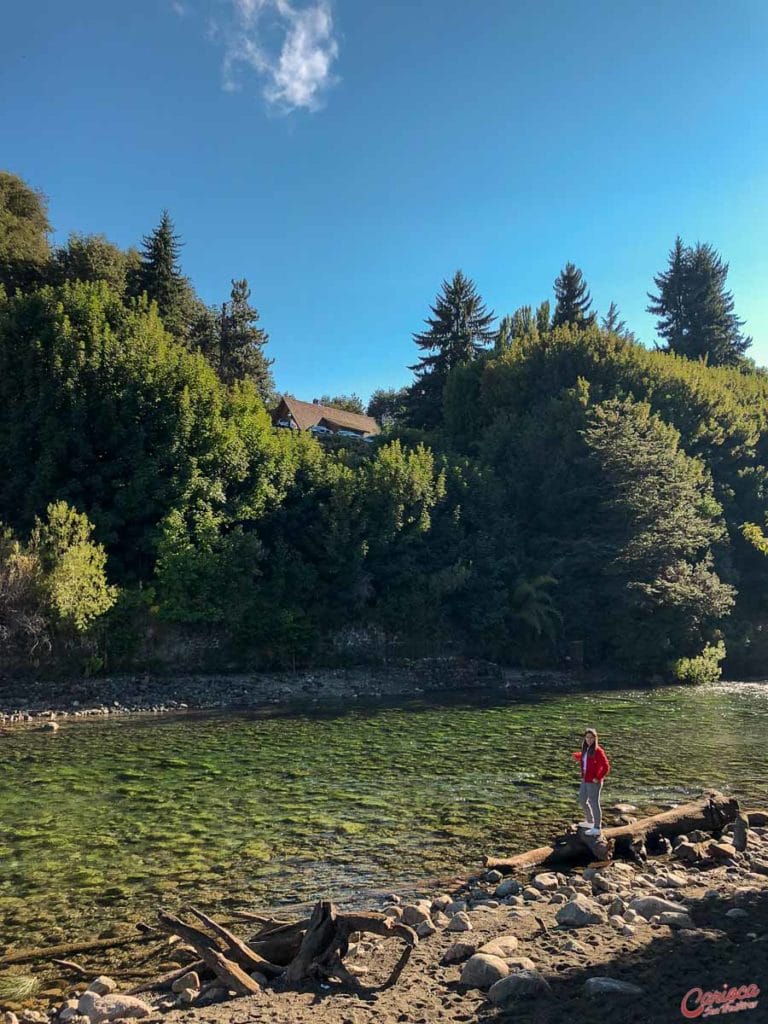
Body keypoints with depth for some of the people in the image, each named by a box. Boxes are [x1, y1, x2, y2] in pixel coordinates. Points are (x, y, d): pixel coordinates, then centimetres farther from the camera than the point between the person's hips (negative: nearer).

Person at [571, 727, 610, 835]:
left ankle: (596, 828, 14)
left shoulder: (597, 750, -21)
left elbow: (606, 767, -23)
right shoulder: (586, 748, 4)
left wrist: (598, 778, -19)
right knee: (582, 800, 22)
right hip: (585, 780, 9)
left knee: (594, 803, 2)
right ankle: (590, 822, 40)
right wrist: (576, 755, 12)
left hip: (594, 782, -9)